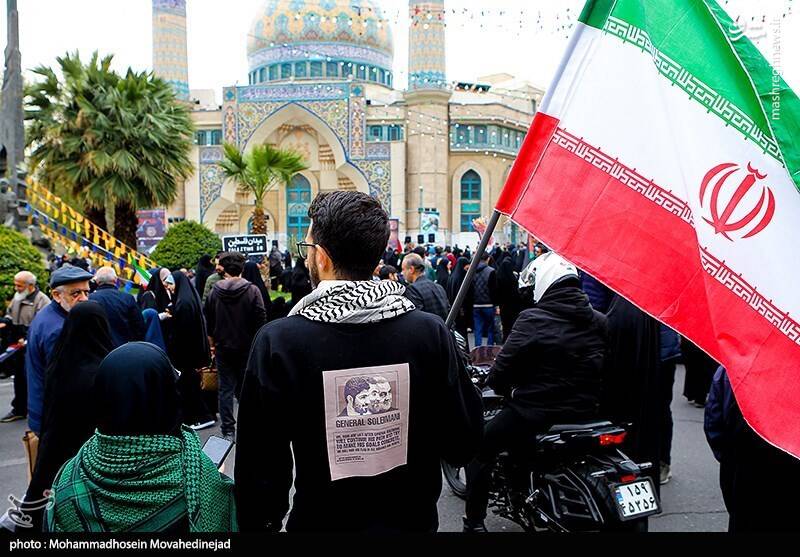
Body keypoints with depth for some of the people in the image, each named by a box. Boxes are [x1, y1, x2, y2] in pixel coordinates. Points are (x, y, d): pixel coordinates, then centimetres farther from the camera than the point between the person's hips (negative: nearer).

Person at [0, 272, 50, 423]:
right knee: (19, 378, 18)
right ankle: (19, 409, 32)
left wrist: (27, 338, -28)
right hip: (17, 346, 8)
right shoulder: (18, 297, 11)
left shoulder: (41, 300, -16)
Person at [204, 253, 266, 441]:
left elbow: (207, 322, 5)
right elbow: (261, 320, -9)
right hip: (247, 348, -1)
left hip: (223, 348, 1)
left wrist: (212, 345, 15)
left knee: (225, 389, 7)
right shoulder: (252, 290, -9)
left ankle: (228, 430, 8)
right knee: (245, 387, 12)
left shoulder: (214, 292, -1)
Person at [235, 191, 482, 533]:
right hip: (413, 521, 2)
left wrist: (260, 522, 4)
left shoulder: (277, 342, -20)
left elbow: (260, 463, -13)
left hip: (320, 521, -1)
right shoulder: (431, 332, -16)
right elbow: (463, 444, -9)